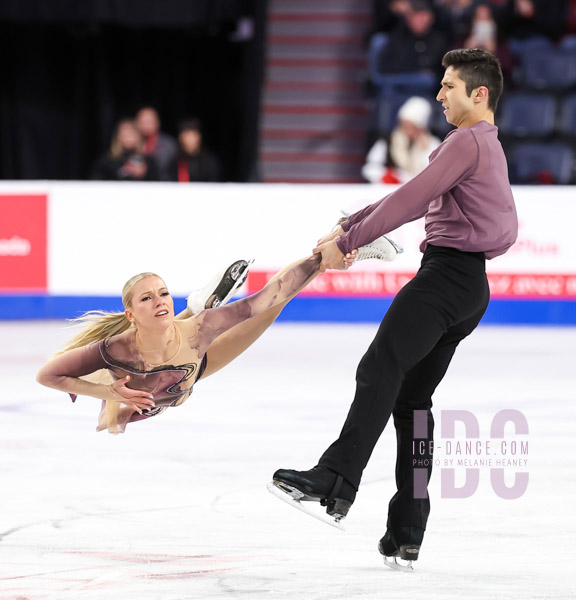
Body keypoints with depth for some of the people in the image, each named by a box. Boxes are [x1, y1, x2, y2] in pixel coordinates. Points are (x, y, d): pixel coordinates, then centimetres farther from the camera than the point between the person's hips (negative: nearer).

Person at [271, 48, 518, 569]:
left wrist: (346, 242, -9)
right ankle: (406, 536, 5)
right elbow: (417, 197, 29)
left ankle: (335, 482, -37)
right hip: (471, 286, 11)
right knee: (413, 395, 9)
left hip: (448, 270, -11)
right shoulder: (489, 147, 26)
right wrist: (349, 229, 26)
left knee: (381, 370, -22)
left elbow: (410, 200, -14)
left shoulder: (467, 142, -8)